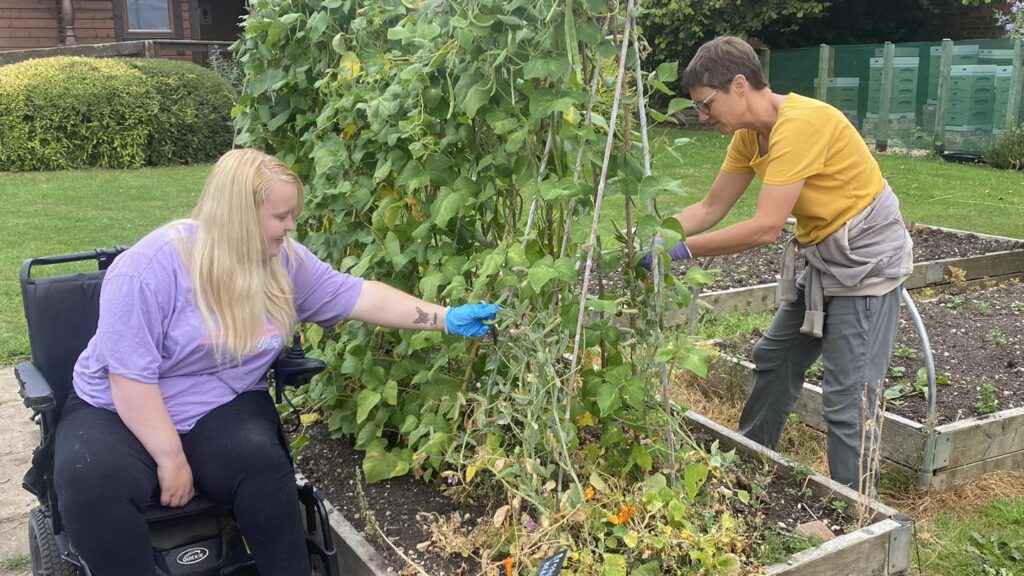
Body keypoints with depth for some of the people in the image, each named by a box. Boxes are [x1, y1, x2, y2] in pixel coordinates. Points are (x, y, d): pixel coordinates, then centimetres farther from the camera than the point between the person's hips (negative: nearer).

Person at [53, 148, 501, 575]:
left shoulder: (286, 261, -2)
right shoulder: (152, 267, -21)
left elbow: (360, 296, 2)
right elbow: (130, 375, -21)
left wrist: (447, 319, -2)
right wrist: (170, 458, -22)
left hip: (223, 410, 3)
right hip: (121, 412, -3)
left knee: (264, 469, -28)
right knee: (94, 483, -33)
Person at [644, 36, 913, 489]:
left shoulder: (800, 124, -26)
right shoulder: (749, 135, 2)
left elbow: (765, 228, -30)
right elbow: (710, 209, 5)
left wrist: (681, 250, -25)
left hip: (868, 261, -10)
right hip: (825, 261, 10)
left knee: (847, 401, -8)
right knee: (774, 360, 18)